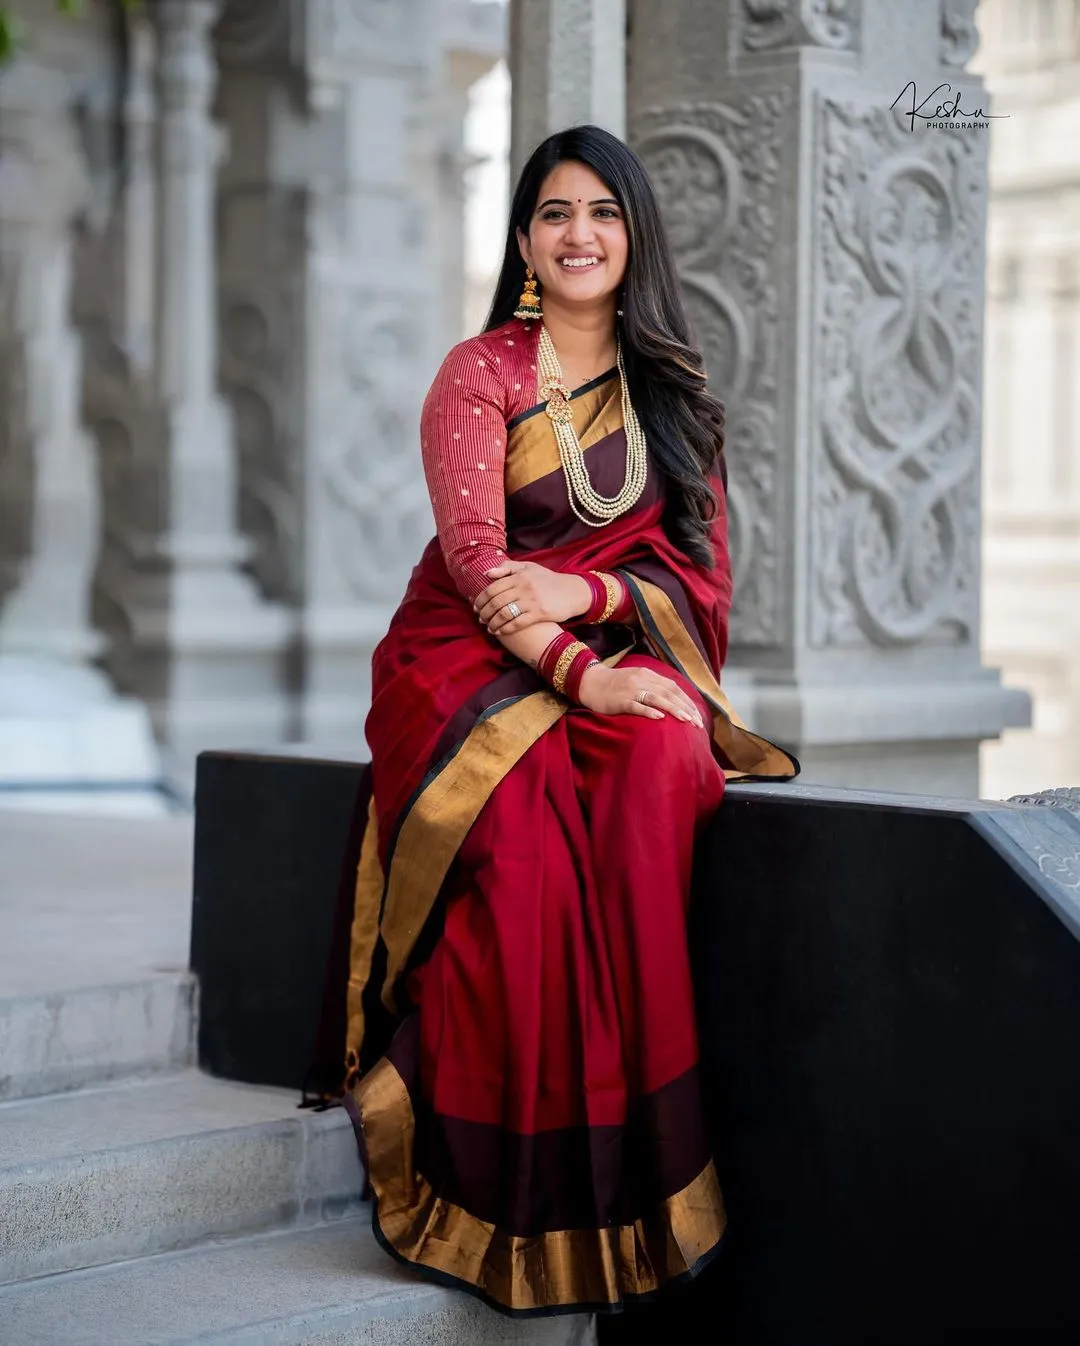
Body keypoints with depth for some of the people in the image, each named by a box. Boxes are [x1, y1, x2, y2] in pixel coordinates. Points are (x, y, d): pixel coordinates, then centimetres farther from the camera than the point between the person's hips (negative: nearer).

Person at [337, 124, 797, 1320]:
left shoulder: (670, 390, 16)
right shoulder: (480, 373, 3)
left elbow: (700, 565, 8)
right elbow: (473, 553, -9)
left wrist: (582, 594, -13)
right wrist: (581, 678, -25)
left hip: (624, 660, 3)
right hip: (474, 663, -2)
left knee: (665, 764, -33)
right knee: (516, 831, -34)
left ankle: (631, 1163, -30)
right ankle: (514, 1187, -26)